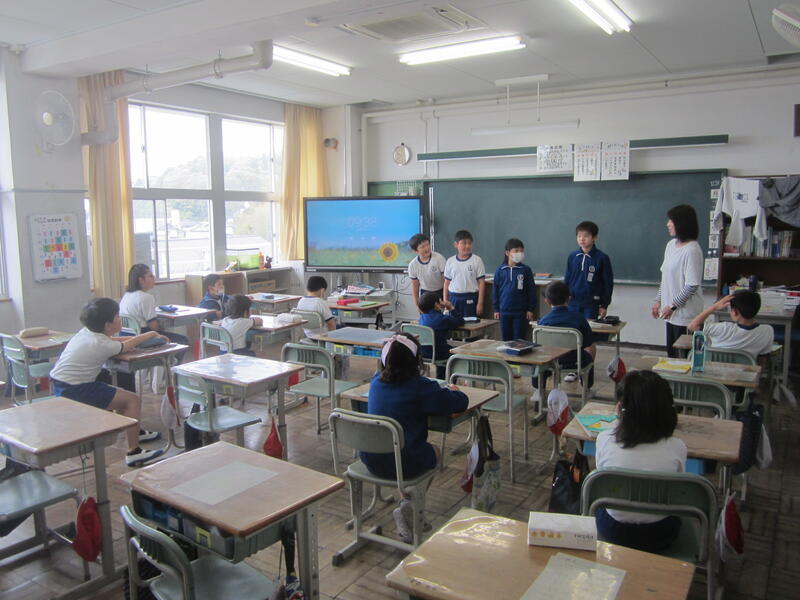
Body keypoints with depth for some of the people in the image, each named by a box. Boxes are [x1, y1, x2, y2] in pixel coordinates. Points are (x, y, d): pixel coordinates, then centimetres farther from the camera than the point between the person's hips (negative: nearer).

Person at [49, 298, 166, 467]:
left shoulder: (86, 332, 5)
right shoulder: (101, 344, -19)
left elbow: (113, 340, 18)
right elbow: (126, 346, -2)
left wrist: (143, 337, 9)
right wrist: (150, 335, 14)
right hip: (74, 391, -10)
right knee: (133, 401, -9)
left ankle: (135, 432, 37)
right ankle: (133, 453, -8)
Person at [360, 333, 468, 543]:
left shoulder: (377, 381, 3)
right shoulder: (420, 386, -15)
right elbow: (460, 402, -8)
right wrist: (452, 391, 15)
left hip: (370, 460, 6)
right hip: (403, 464, -6)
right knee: (434, 452, 26)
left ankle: (407, 503, 32)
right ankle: (409, 507, 16)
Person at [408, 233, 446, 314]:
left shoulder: (439, 258, -19)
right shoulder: (412, 265, -8)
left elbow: (446, 280, -14)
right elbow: (414, 285, 3)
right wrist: (416, 304, 3)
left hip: (440, 292, -3)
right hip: (425, 293, 3)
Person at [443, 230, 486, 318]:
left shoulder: (477, 260, -3)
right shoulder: (450, 261, 5)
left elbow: (481, 283, -3)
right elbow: (446, 283, 11)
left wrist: (480, 303, -7)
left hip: (471, 299, -3)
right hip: (454, 298, 3)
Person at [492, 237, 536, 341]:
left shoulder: (526, 270, -3)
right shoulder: (500, 270, 0)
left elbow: (531, 290, 0)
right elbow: (495, 290, 6)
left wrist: (530, 309, -2)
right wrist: (496, 309, 5)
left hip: (521, 312, -2)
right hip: (504, 312, 2)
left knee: (519, 340, 4)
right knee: (506, 339, 11)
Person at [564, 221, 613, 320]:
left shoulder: (602, 258, -6)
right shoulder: (572, 256, 3)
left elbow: (608, 283, -2)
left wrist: (604, 305, -1)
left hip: (591, 304, -3)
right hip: (573, 303, 3)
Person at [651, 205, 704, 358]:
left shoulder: (692, 250, -18)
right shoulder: (671, 245, 8)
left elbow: (692, 285, -20)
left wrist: (672, 306, -16)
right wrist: (658, 301, 11)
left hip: (685, 313, -8)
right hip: (672, 313, 8)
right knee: (671, 353, 16)